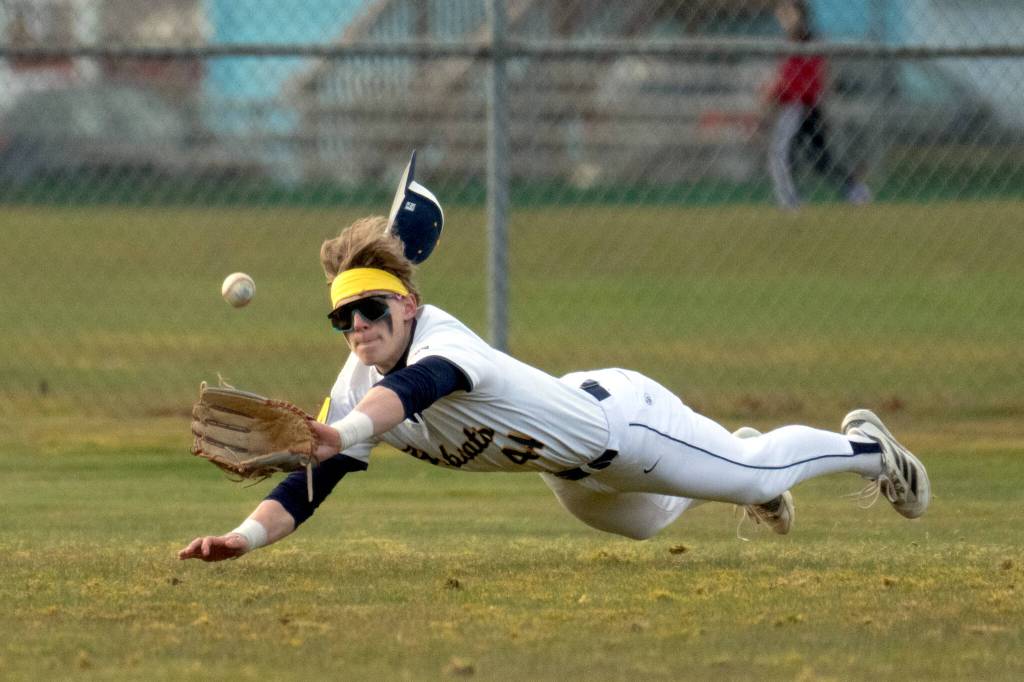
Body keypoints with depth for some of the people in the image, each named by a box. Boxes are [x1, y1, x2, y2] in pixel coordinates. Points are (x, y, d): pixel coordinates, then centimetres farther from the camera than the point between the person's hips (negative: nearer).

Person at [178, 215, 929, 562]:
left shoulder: (444, 344, -40)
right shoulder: (357, 389, -19)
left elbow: (417, 385, -63)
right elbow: (309, 486, -22)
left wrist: (341, 434, -82)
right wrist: (247, 535, -42)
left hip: (621, 417, -7)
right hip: (570, 471, 8)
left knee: (757, 476, 13)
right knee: (640, 519, 35)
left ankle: (864, 447, 41)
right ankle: (735, 451, 62)